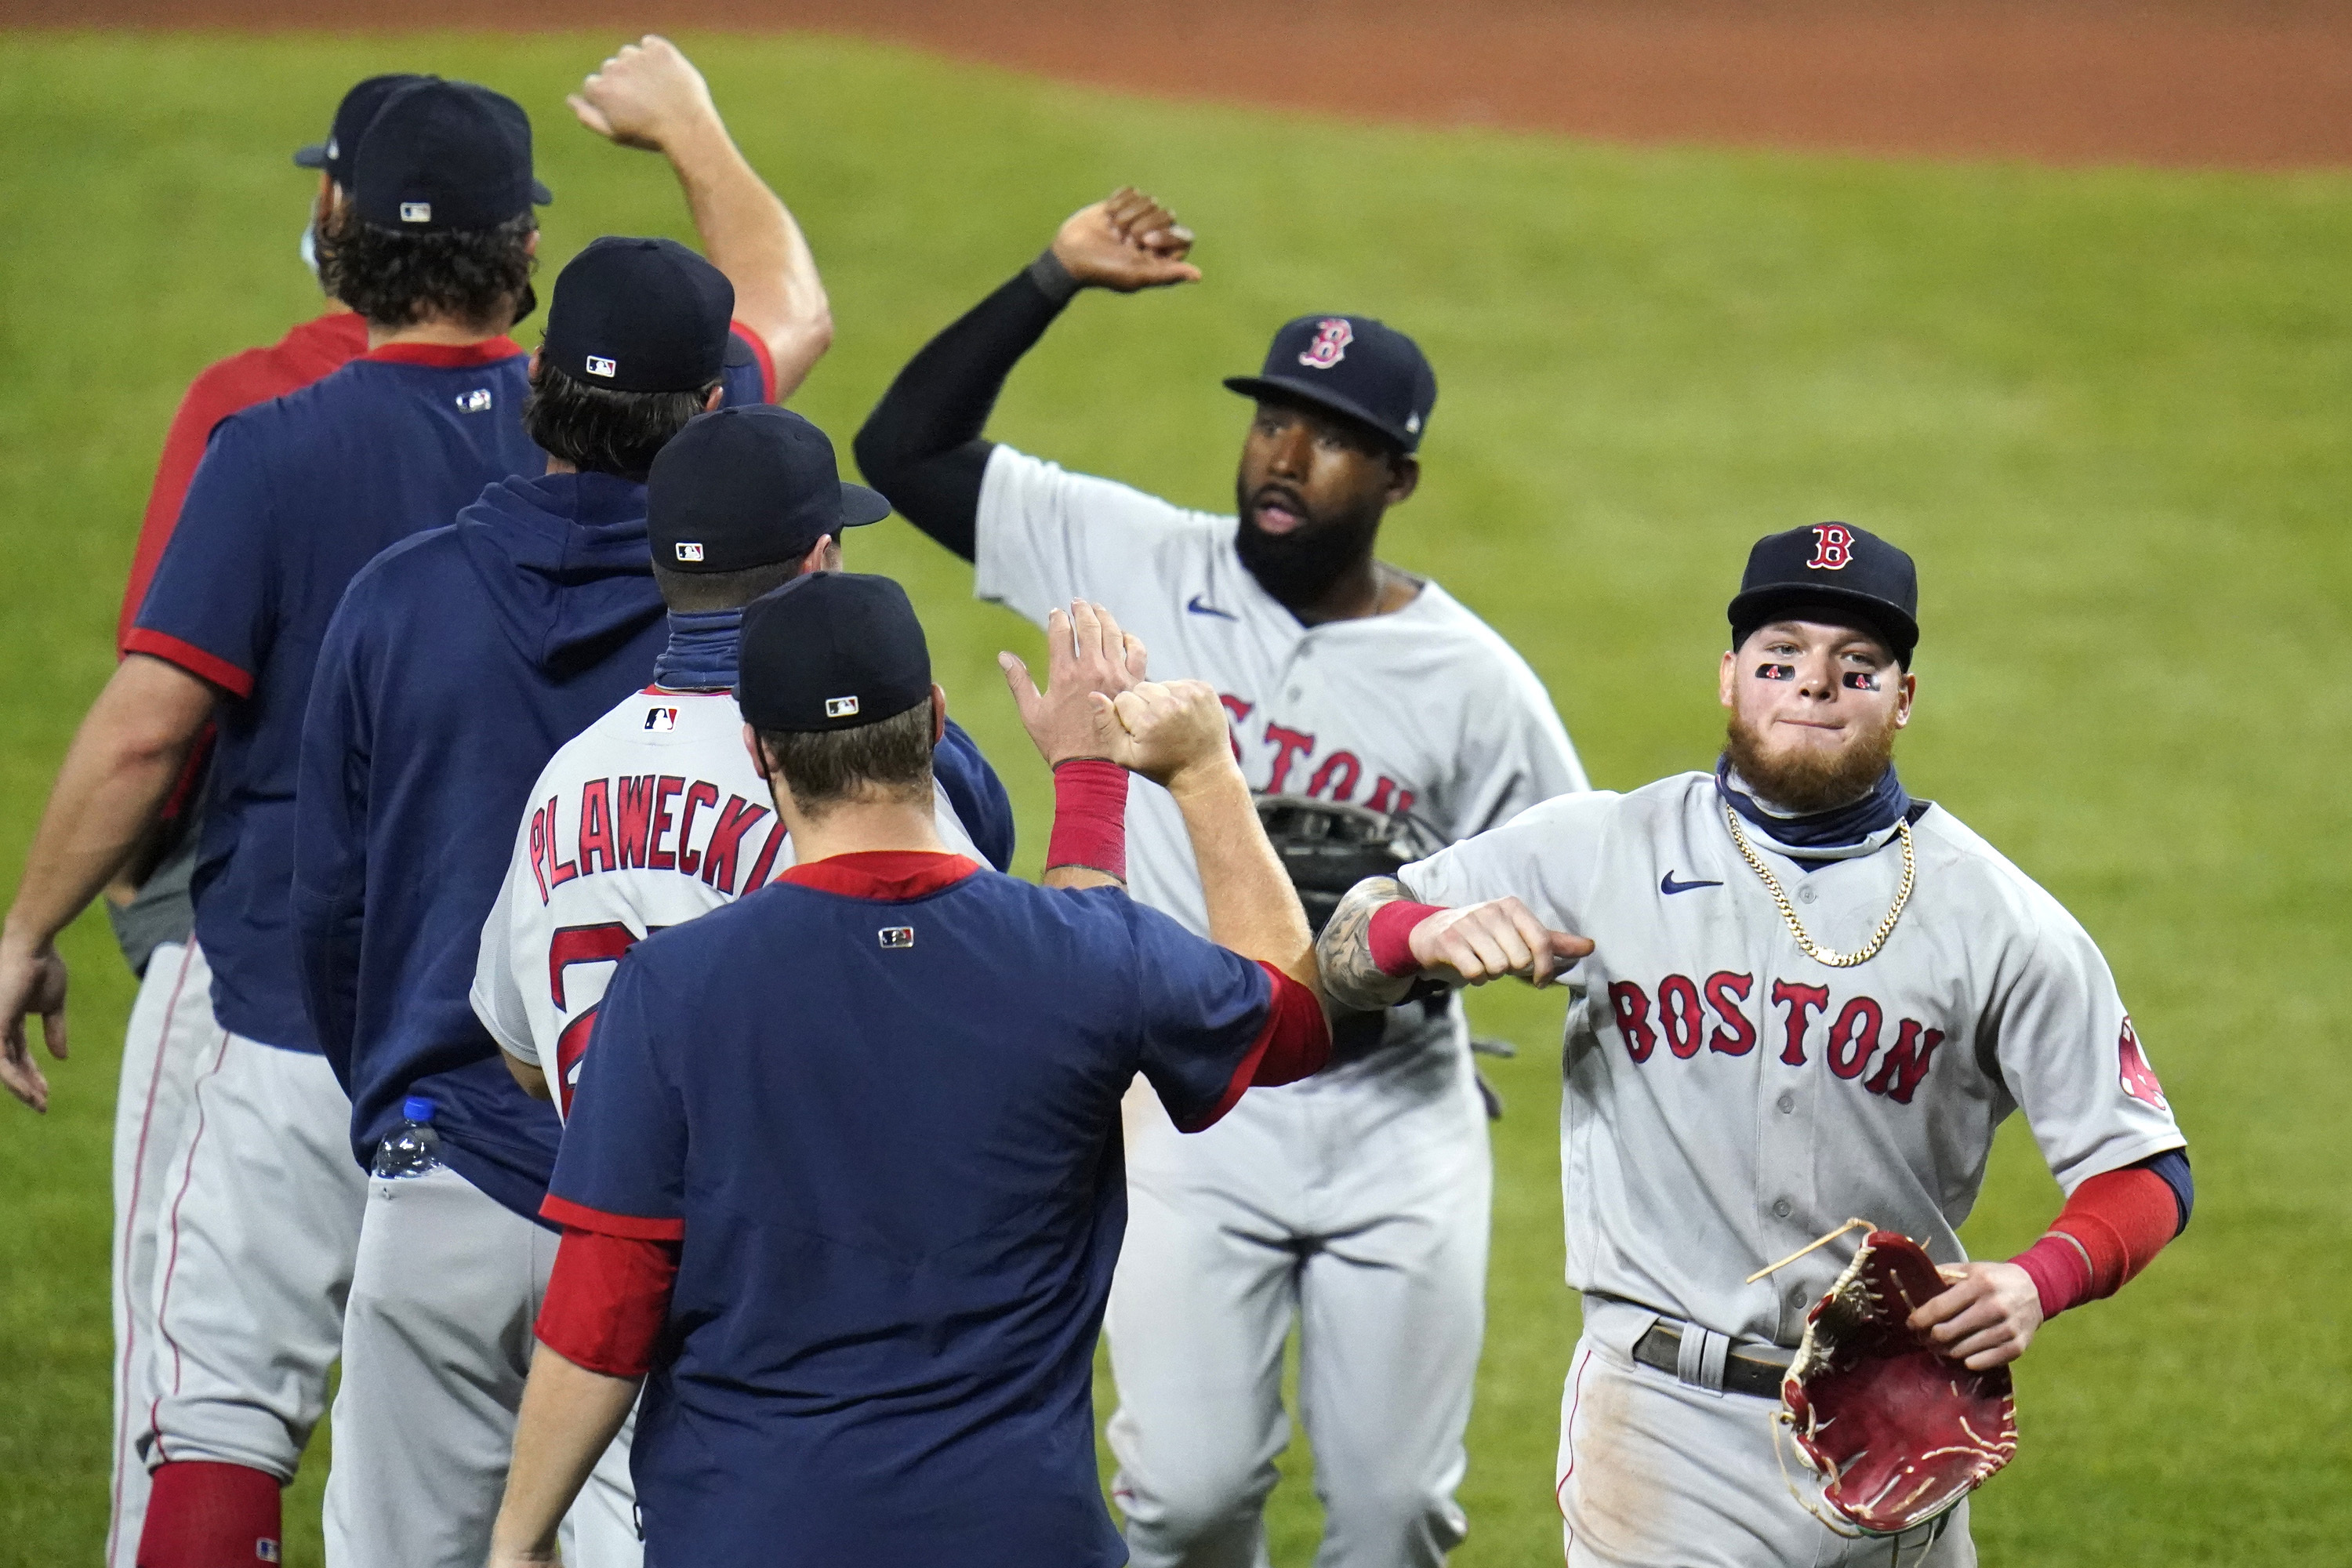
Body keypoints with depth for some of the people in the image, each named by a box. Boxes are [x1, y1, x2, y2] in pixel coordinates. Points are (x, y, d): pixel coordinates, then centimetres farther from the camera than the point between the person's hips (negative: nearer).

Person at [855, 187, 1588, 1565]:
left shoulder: (1471, 678, -4)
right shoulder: (1140, 567, -1)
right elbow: (906, 450, -3)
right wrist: (1055, 282, -11)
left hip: (1399, 1116, 0)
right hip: (1197, 1110, 0)